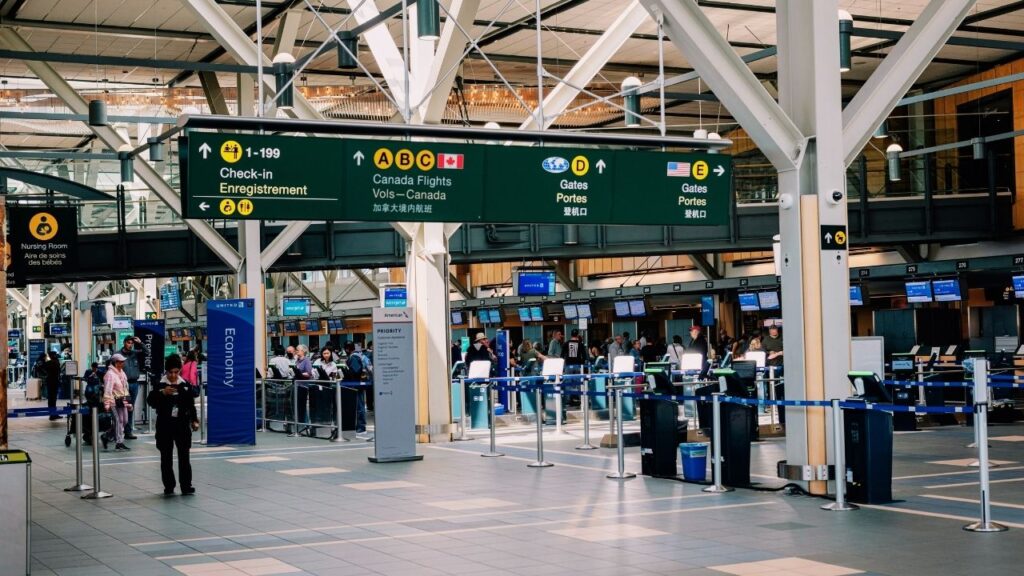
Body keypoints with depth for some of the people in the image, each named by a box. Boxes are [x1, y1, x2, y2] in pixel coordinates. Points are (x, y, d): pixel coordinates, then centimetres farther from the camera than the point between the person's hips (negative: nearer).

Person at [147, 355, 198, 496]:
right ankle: (168, 486, 11)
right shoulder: (160, 385, -2)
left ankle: (186, 485, 4)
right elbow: (150, 402, -9)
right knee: (166, 457, 4)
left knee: (184, 456, 1)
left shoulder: (186, 385, 4)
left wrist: (194, 420, 3)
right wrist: (162, 393, -22)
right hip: (165, 425, -1)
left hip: (182, 424, 1)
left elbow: (191, 405, 10)